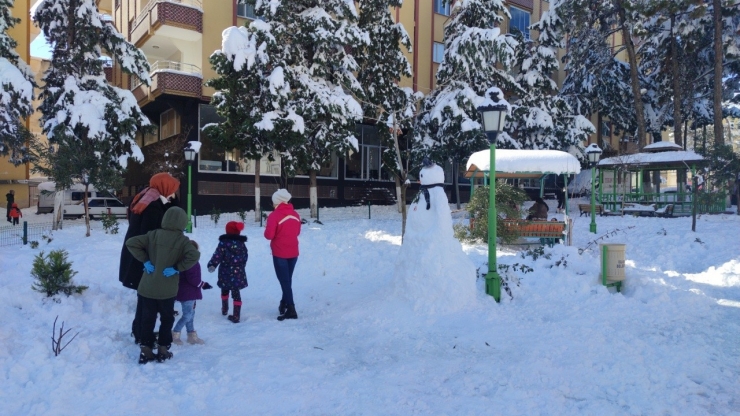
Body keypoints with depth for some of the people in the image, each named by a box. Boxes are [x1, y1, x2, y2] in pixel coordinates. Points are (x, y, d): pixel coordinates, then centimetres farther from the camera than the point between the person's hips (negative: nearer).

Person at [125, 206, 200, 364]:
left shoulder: (153, 235, -3)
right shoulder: (182, 240, -11)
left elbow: (131, 242, -6)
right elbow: (194, 256, -26)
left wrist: (145, 261, -3)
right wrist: (177, 268, -15)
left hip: (147, 287, 2)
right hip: (167, 290, -2)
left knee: (147, 319, 14)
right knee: (167, 319, 16)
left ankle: (146, 351, 18)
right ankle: (163, 350, 20)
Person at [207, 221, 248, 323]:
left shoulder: (224, 242, -8)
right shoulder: (242, 243, 5)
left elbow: (218, 255, -18)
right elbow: (245, 256, 13)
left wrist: (212, 265, -23)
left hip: (226, 272, -2)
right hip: (238, 272, 2)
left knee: (225, 290, 21)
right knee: (236, 292, 3)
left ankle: (224, 309, 38)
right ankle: (236, 316, 1)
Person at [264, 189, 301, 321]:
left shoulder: (274, 215, -14)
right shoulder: (295, 214, 6)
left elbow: (269, 235, -15)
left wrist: (267, 229, 5)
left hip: (280, 253, -6)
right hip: (293, 253, 6)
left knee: (284, 281, -2)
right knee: (287, 280, 18)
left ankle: (291, 310, -6)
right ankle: (284, 304, 31)